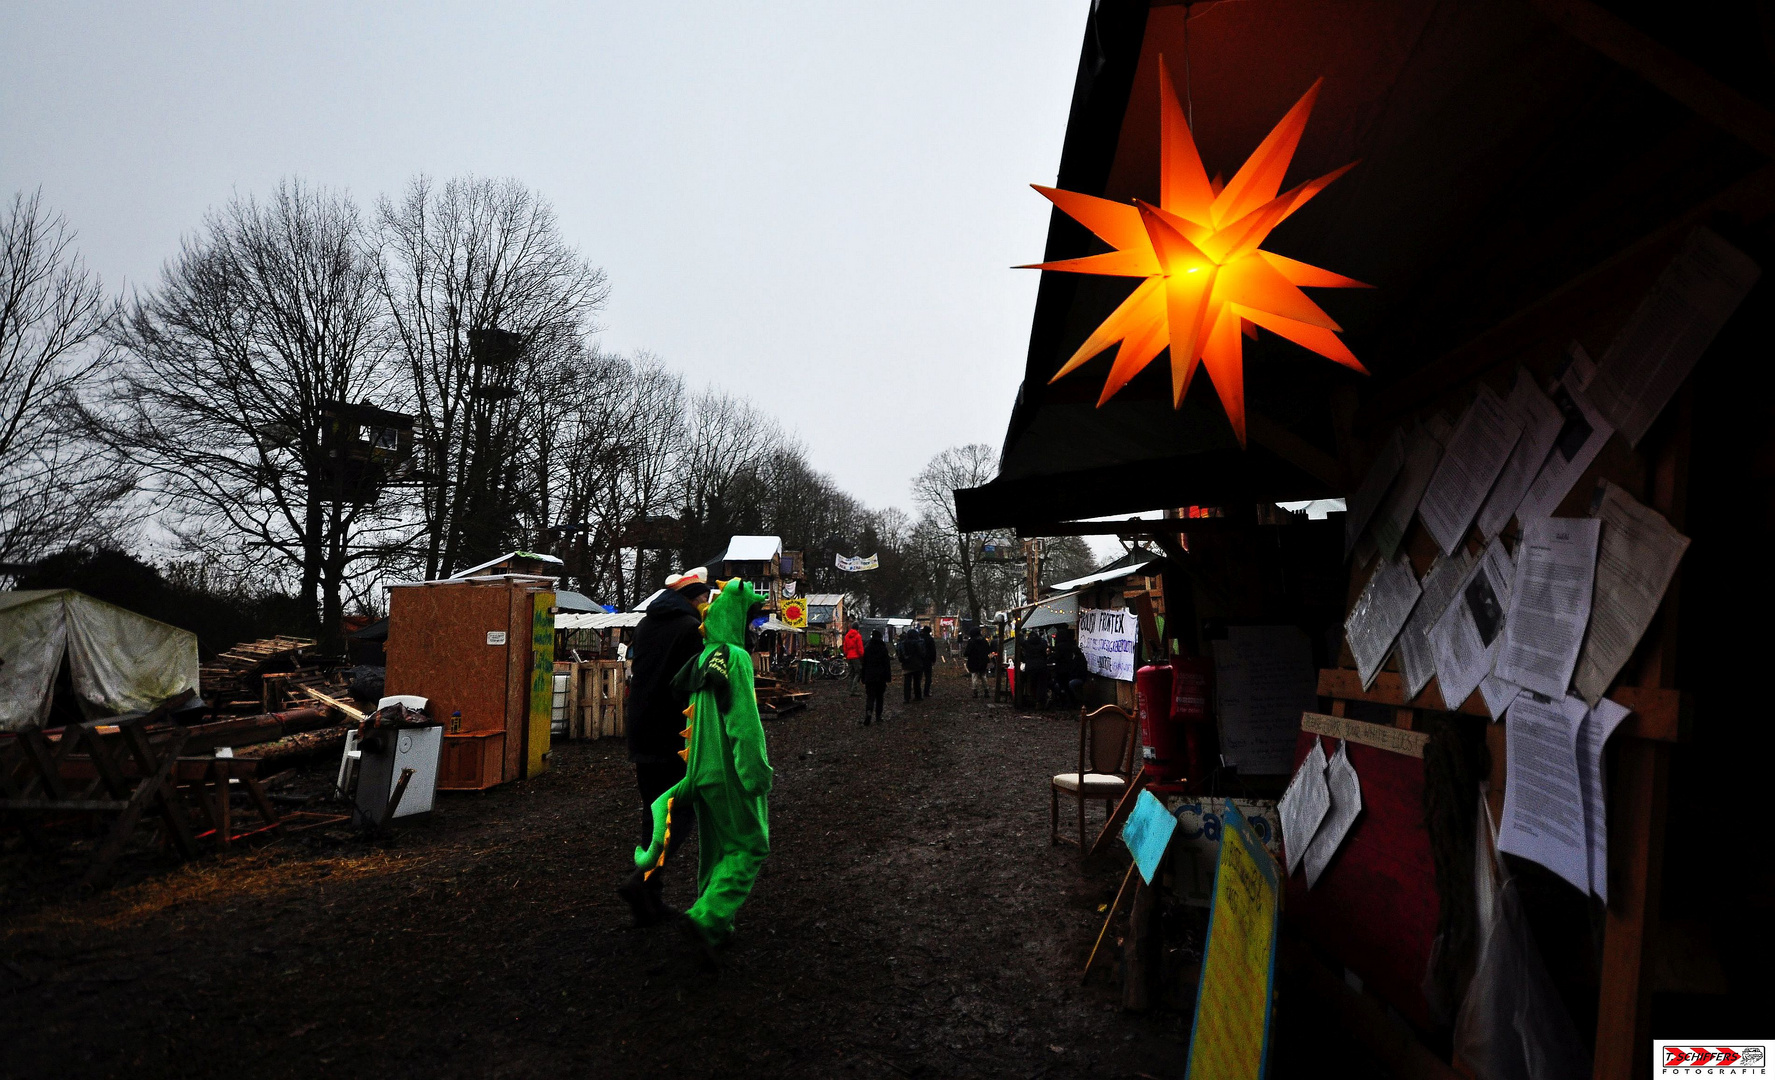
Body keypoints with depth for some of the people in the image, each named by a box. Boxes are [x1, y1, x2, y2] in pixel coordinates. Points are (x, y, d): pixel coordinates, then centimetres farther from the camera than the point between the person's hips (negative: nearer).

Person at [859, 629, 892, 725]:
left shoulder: (867, 649, -1)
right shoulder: (883, 649, -4)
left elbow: (863, 664, 2)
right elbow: (887, 664, -5)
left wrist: (863, 677, 8)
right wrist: (888, 678, -1)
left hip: (869, 677, 0)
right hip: (880, 677, 0)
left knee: (870, 696, -1)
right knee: (879, 697, 14)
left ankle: (868, 712, -25)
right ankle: (878, 716, 17)